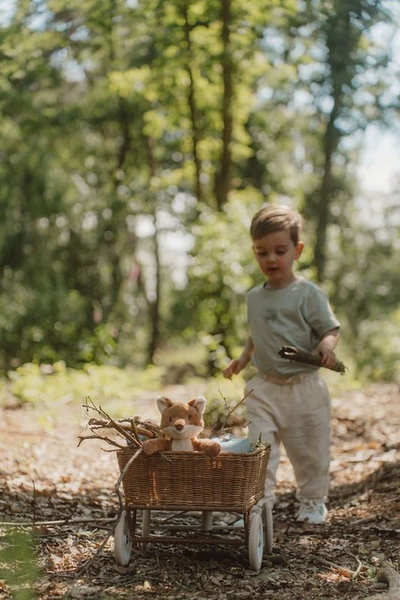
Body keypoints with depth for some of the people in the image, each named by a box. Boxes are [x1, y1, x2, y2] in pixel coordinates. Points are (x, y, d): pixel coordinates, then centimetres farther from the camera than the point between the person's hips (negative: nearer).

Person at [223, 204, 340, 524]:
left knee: (310, 450, 9)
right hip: (264, 388, 4)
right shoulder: (255, 297, 9)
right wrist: (243, 359, 11)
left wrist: (327, 346, -29)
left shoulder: (308, 294, -9)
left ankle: (313, 501, 28)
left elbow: (331, 329, -9)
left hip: (304, 387, -4)